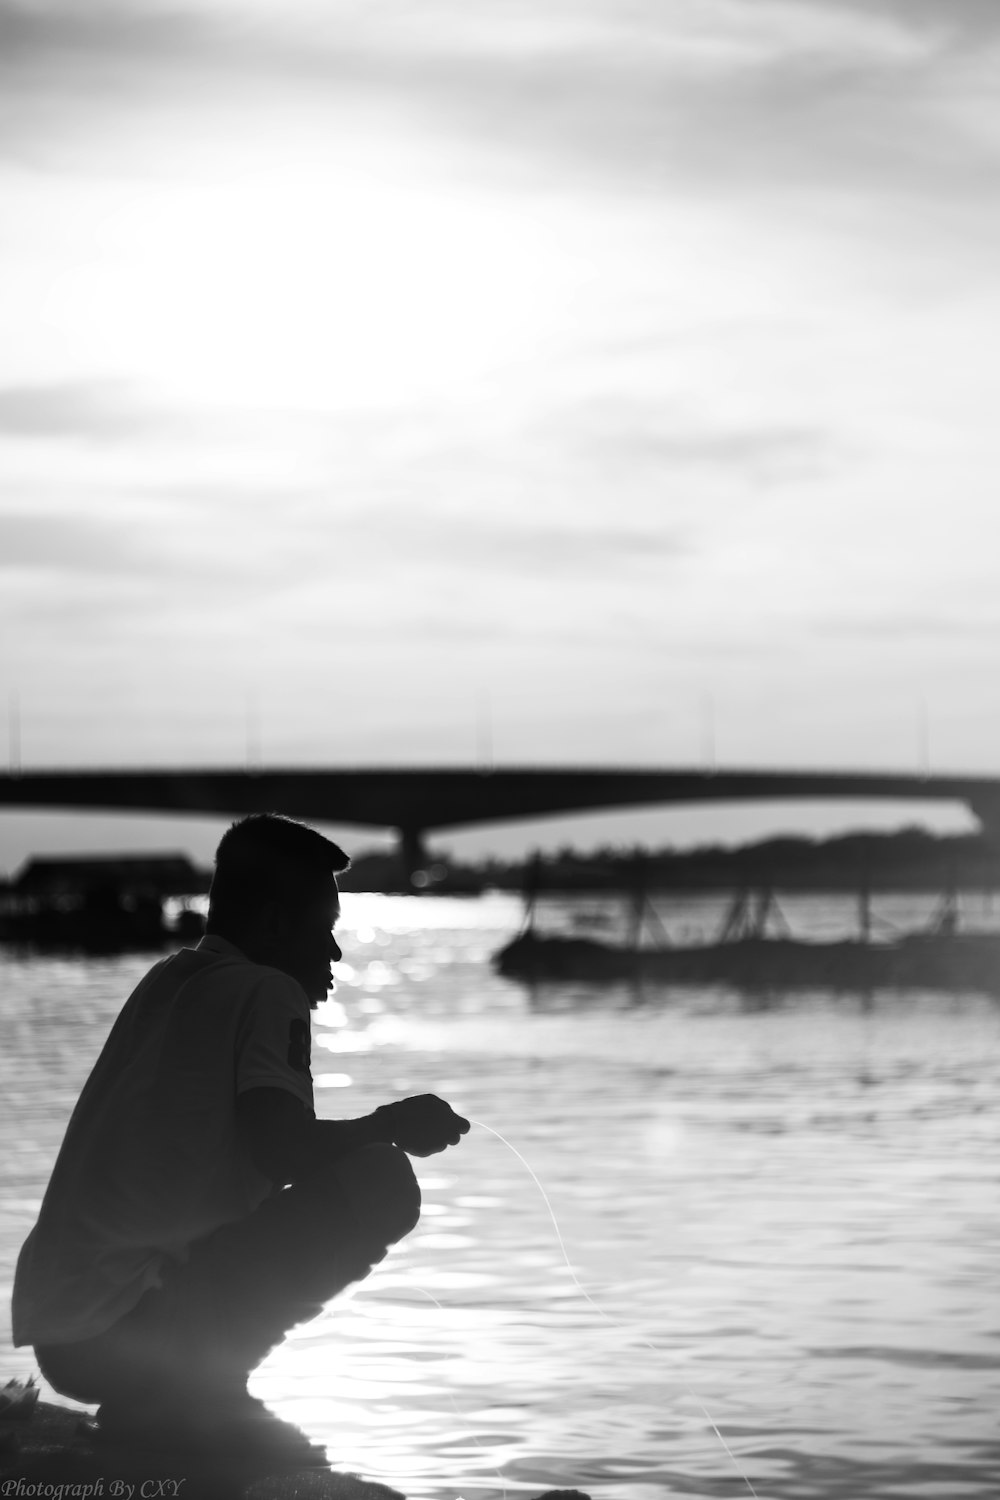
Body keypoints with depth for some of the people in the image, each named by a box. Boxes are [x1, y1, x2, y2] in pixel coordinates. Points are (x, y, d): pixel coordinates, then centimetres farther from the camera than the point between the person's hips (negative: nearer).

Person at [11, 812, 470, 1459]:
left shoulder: (167, 981, 18)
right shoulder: (267, 992, -6)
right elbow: (286, 1150, -20)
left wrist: (388, 1127, 27)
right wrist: (392, 1127, -2)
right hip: (124, 1328, -9)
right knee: (379, 1183, -12)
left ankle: (151, 1402, 14)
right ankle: (197, 1390, -9)